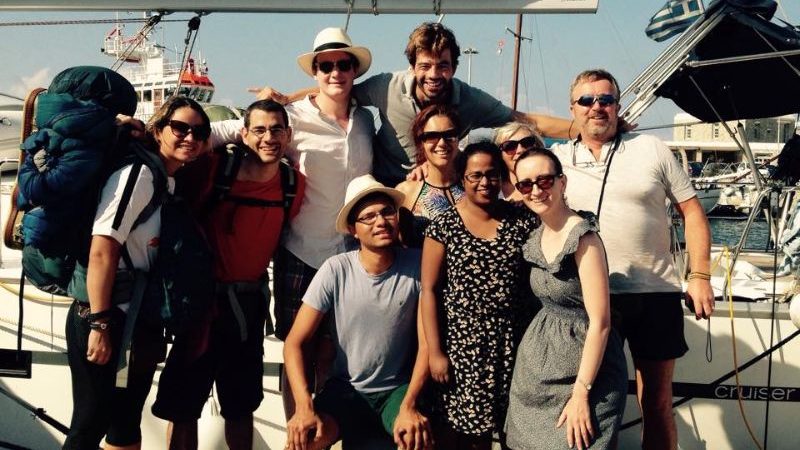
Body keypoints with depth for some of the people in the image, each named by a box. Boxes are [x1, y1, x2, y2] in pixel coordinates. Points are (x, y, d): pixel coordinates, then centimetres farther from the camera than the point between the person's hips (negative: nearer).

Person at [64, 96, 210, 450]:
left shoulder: (171, 182, 11)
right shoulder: (139, 174, -15)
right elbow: (102, 250, -23)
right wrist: (100, 324, -24)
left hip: (140, 322, 9)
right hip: (105, 319, -9)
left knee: (127, 420, 18)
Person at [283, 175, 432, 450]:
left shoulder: (417, 264, -10)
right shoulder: (336, 270, -11)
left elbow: (426, 343, -7)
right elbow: (295, 343, -9)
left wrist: (409, 405, -18)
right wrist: (305, 406, -22)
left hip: (399, 388, 0)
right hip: (346, 389, 1)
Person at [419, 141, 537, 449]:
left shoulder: (522, 221, 4)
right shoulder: (443, 226, -2)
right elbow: (429, 290, -3)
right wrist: (434, 351, -8)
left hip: (514, 343, 2)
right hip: (462, 344, -2)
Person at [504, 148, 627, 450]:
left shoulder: (582, 236, -18)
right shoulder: (536, 237, 4)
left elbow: (600, 322, -20)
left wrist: (581, 393, -20)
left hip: (582, 367, -7)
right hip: (538, 365, 7)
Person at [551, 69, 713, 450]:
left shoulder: (651, 149, 3)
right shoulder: (556, 157, 5)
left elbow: (691, 211, 4)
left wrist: (699, 276, -4)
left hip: (655, 293, 0)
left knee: (656, 402, 10)